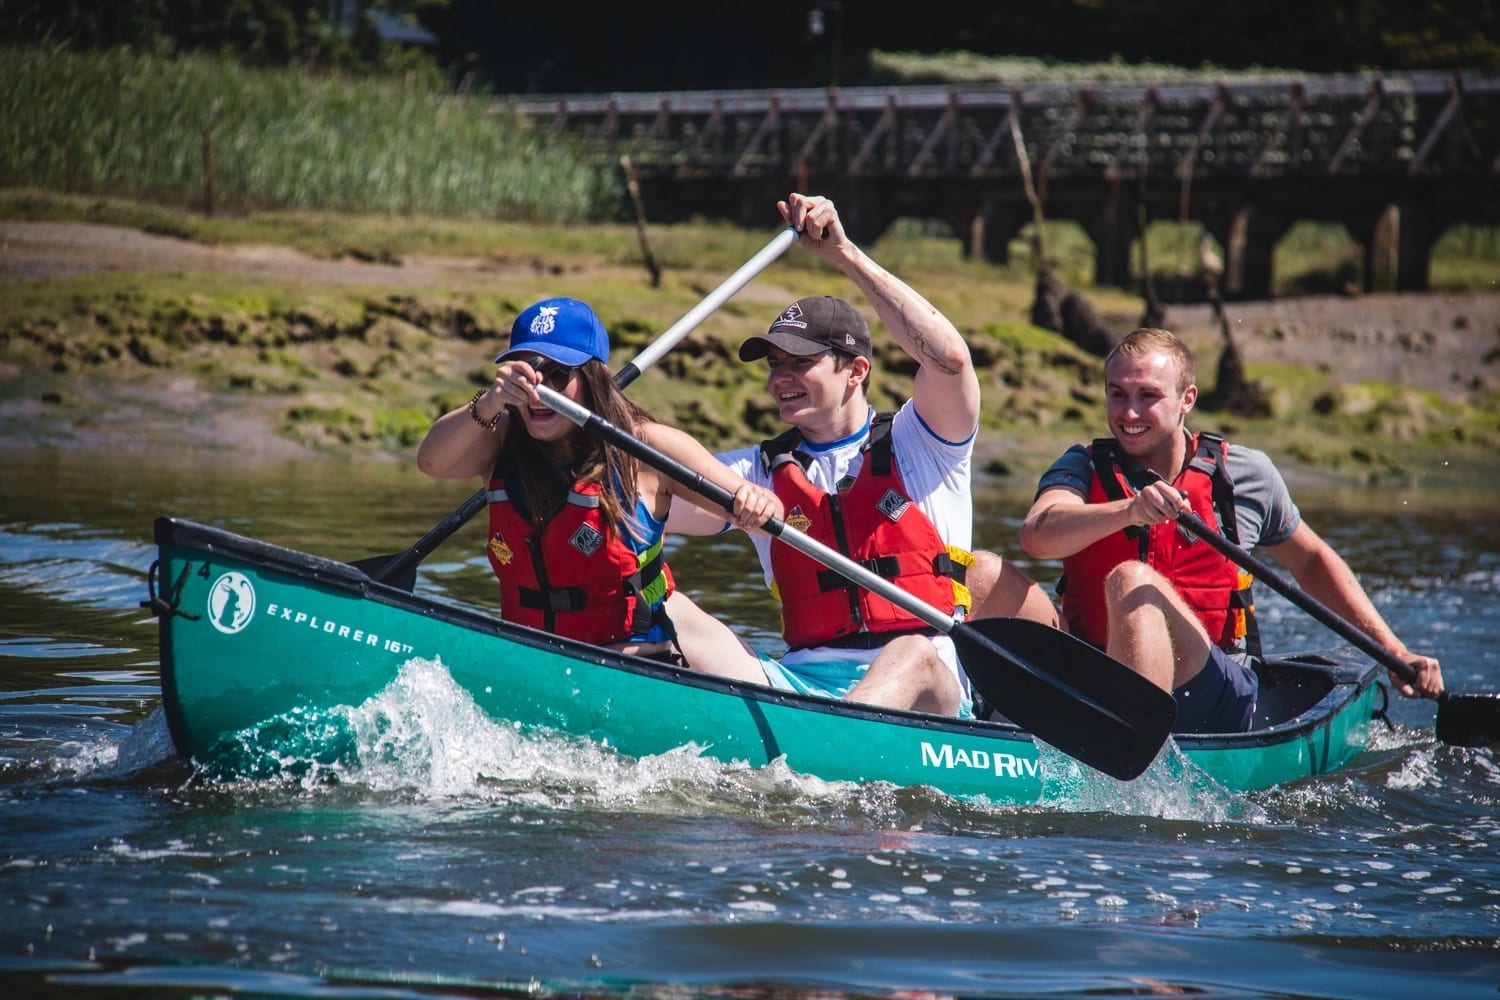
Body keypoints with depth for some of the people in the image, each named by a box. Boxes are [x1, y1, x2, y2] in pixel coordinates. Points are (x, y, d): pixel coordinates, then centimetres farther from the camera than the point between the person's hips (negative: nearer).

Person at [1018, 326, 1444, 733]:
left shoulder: (1246, 475, 7)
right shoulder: (1083, 469, 6)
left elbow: (1312, 562, 24)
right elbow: (1036, 535, -17)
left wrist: (1395, 652, 17)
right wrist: (1127, 511, -36)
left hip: (1220, 700, -1)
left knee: (1131, 580, -30)